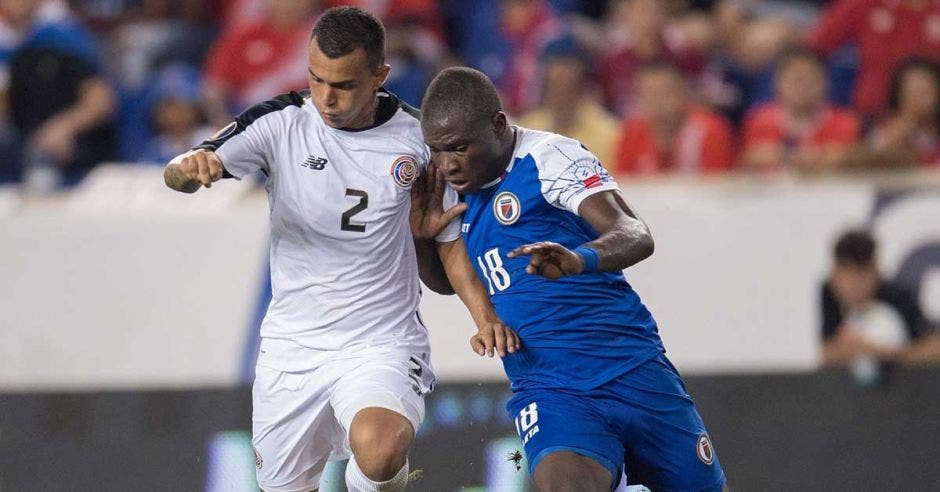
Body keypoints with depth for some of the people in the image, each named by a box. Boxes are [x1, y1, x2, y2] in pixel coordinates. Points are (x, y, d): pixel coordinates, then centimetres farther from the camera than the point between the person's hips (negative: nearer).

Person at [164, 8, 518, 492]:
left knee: (378, 450, -32)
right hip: (291, 345, 2)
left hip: (381, 344, -2)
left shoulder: (417, 139, -4)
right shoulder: (280, 122, -6)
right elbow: (178, 175, -17)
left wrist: (484, 313, -10)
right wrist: (192, 165, -42)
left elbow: (450, 244, 8)